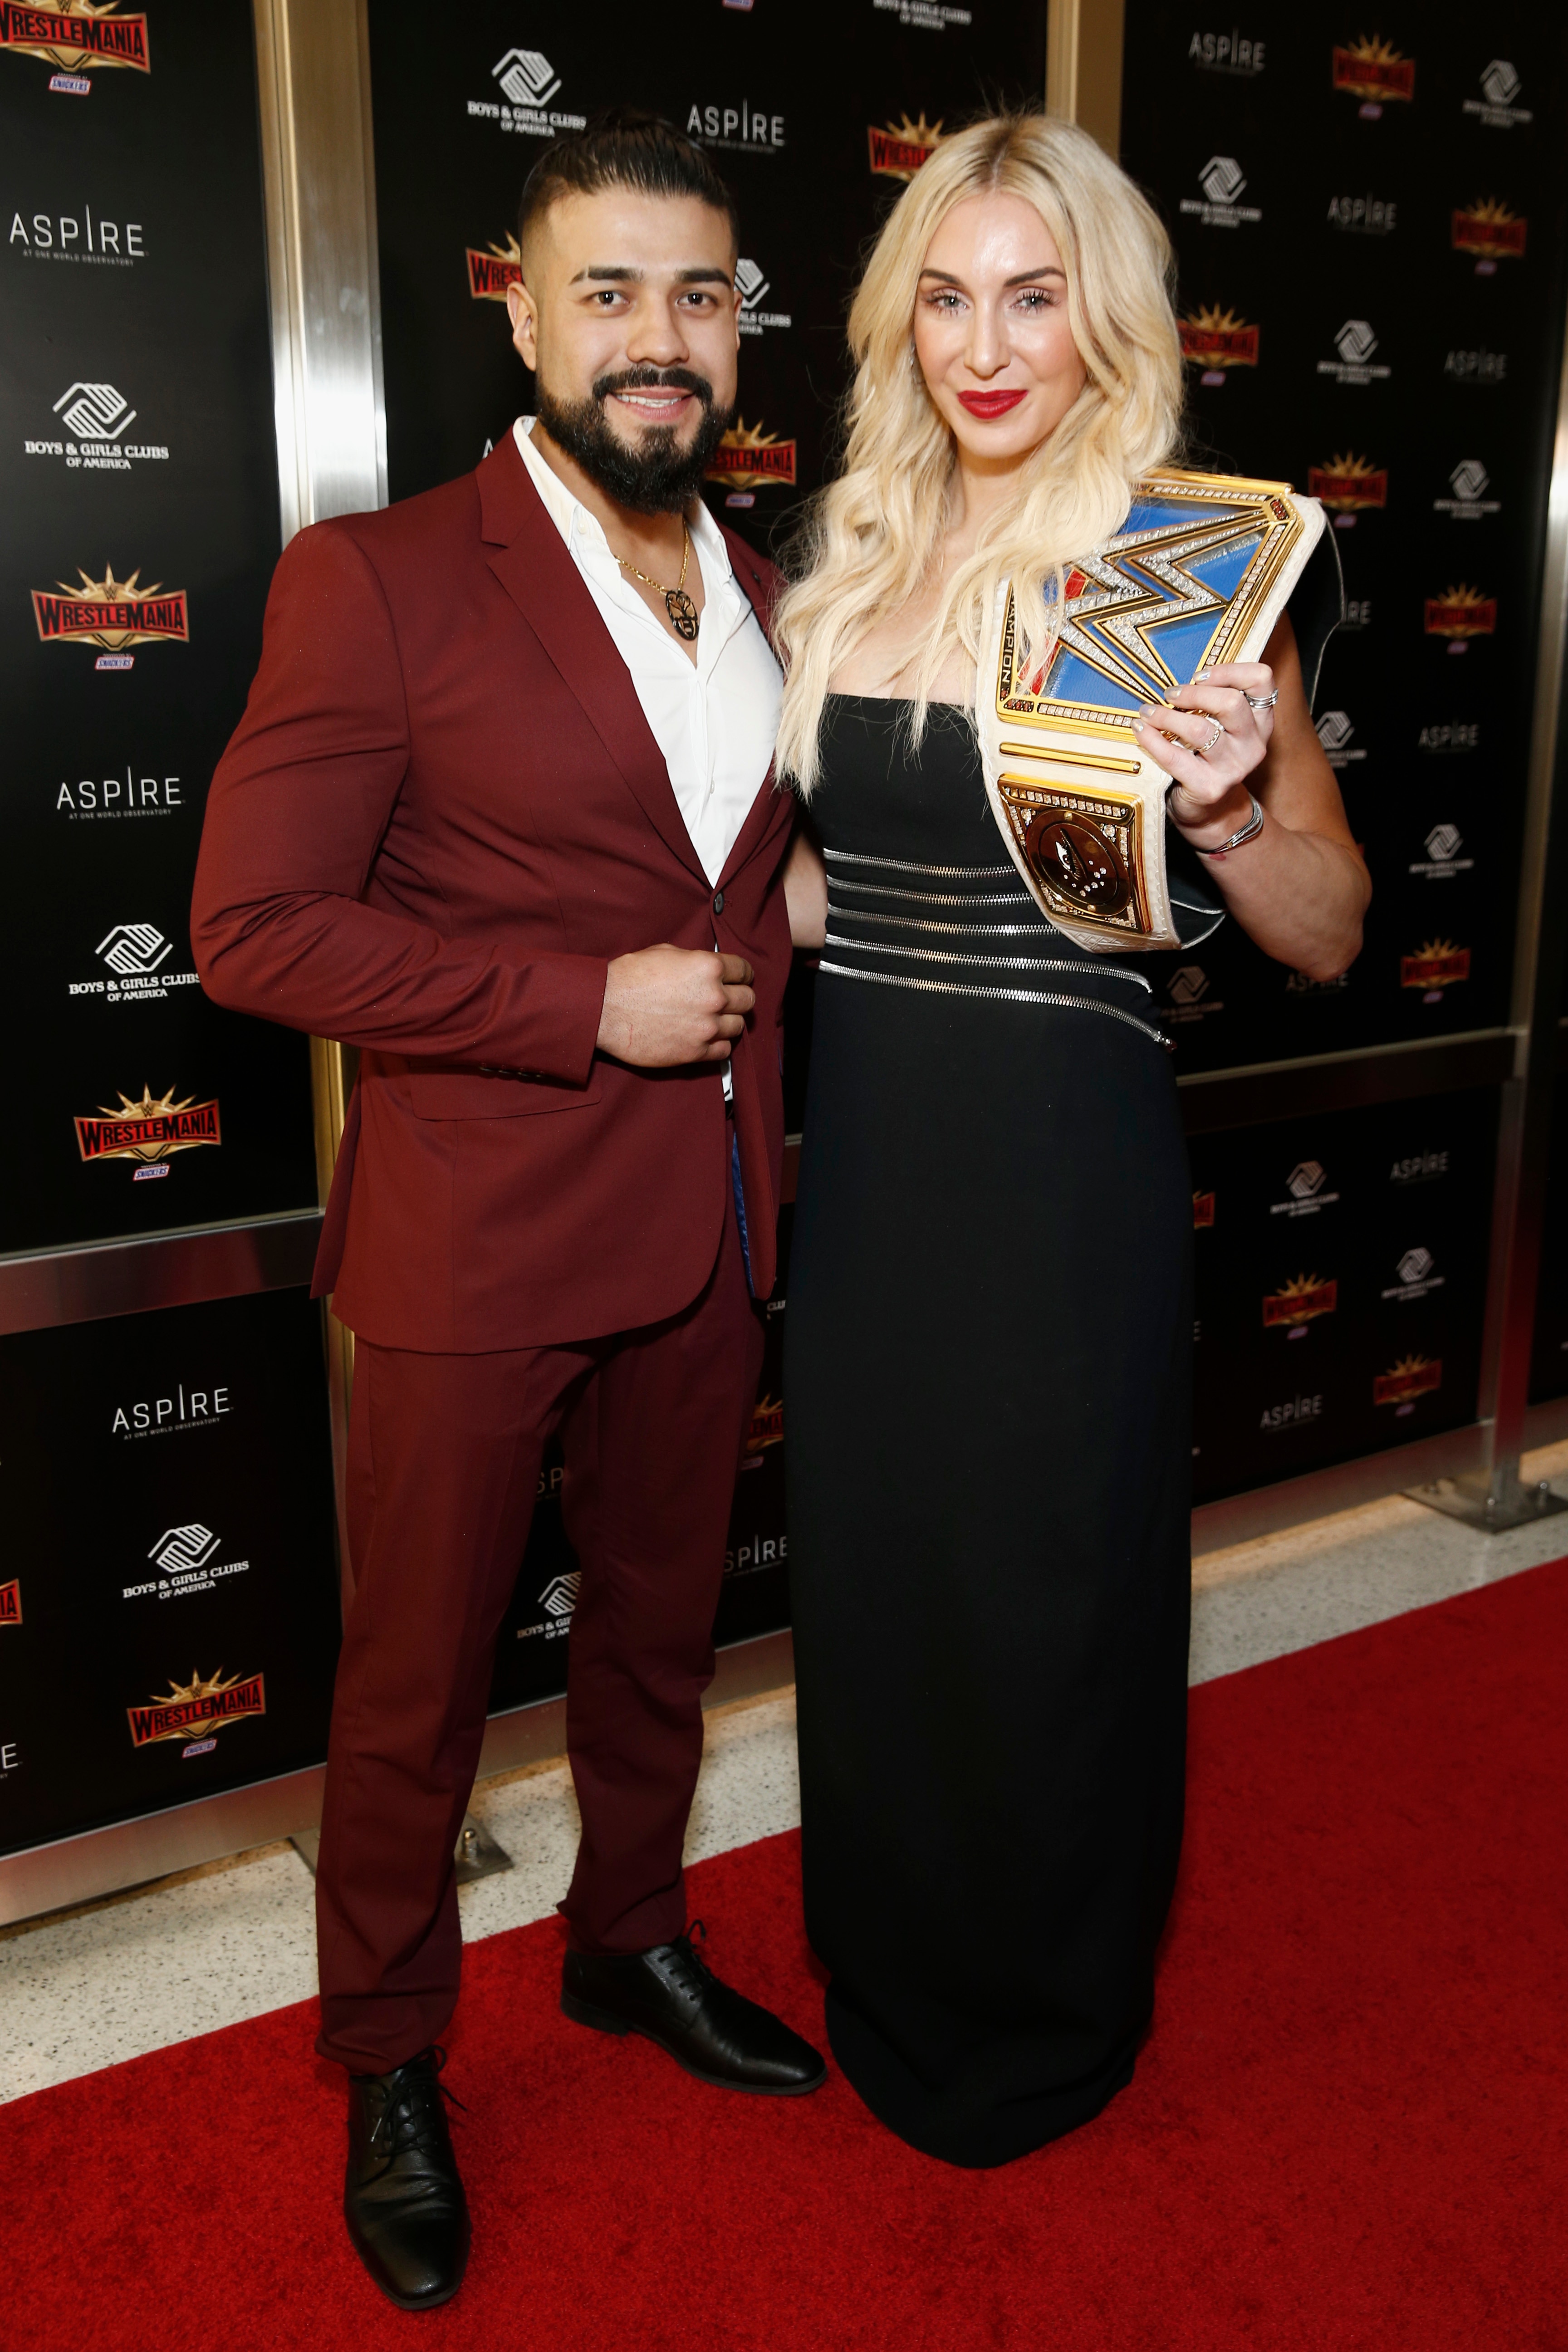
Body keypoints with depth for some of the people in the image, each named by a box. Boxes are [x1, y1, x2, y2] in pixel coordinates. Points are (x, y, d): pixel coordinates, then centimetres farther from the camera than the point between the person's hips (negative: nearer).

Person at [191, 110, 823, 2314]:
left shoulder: (767, 596, 10)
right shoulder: (378, 580, -11)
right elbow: (252, 927, -15)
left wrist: (793, 926, 1)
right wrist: (588, 1006, -20)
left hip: (706, 1225, 6)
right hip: (477, 1239, -6)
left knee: (661, 1628, 22)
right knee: (419, 1677, 10)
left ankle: (631, 1940, 47)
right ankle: (389, 2066, 34)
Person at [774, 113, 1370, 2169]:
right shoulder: (852, 565, 7)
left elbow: (1327, 936, -9)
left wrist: (1229, 799, -27)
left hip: (1060, 1163, -5)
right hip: (868, 1146, 5)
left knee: (1043, 1590, 9)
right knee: (868, 1571, 17)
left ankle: (1047, 2025, 38)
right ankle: (890, 1976, 44)